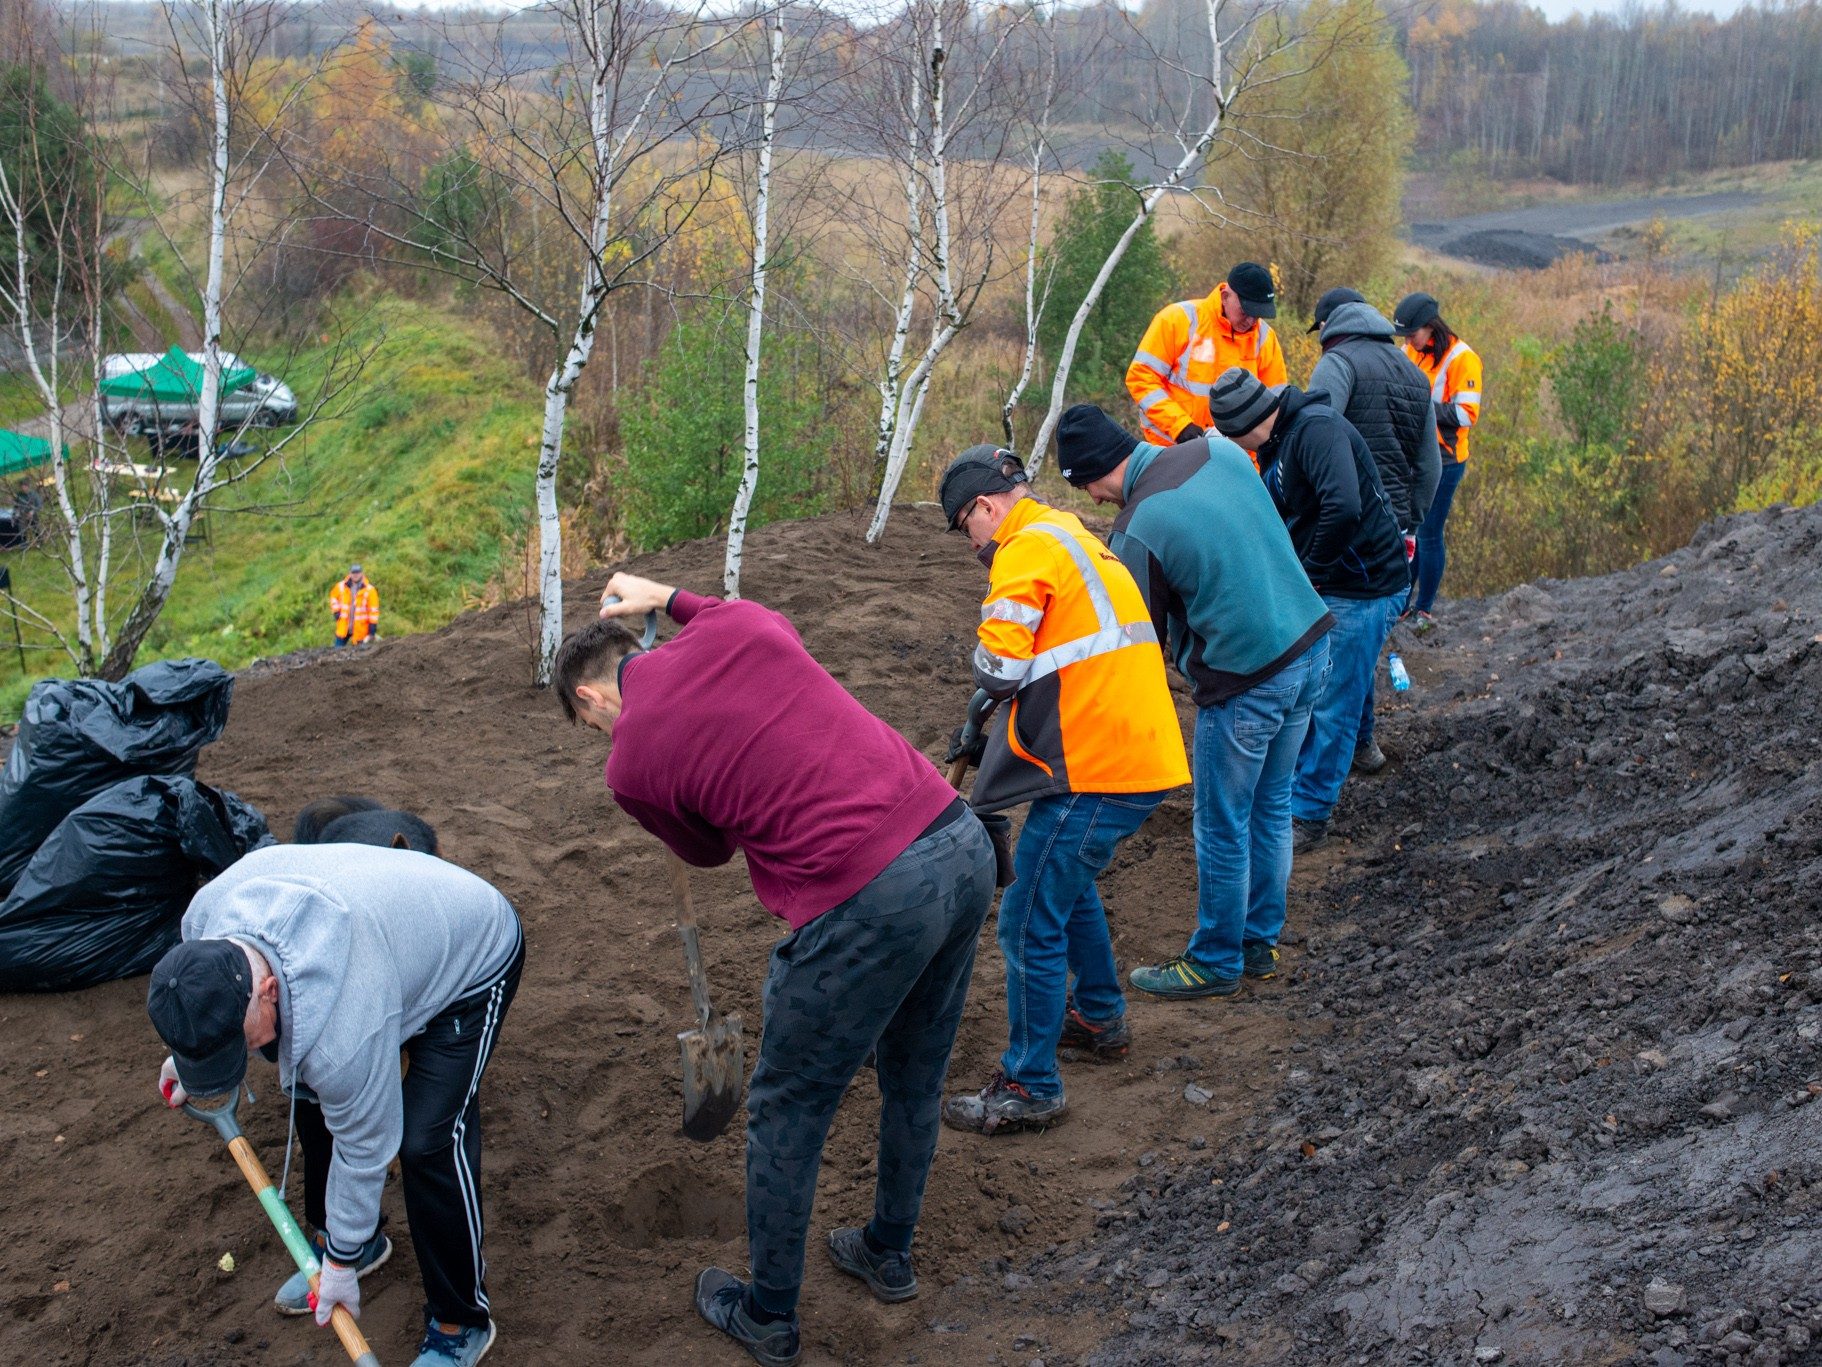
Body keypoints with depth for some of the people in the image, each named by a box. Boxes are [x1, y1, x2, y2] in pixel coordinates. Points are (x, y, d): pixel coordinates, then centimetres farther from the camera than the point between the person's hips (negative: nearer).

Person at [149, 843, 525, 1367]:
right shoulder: (208, 915, -24)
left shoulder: (341, 1036, -42)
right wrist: (188, 1061, 11)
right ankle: (350, 1239, 34)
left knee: (426, 1139, -17)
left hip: (477, 957, -8)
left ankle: (460, 1323, 0)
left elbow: (363, 1148, -25)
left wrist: (342, 1264, -11)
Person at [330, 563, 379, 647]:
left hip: (360, 630, -3)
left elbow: (373, 610, -7)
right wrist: (336, 611, 7)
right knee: (338, 649, 6)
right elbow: (333, 596, 21)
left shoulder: (369, 590, -9)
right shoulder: (341, 586, 0)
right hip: (343, 627, 3)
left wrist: (372, 630, -9)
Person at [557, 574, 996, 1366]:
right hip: (963, 845, 7)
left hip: (867, 905, -7)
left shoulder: (631, 762, 0)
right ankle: (889, 1254, 50)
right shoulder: (734, 625, 11)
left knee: (786, 1116, 17)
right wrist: (670, 599, 45)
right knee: (915, 1078, 28)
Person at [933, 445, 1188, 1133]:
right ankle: (1100, 1018, 44)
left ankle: (1030, 1088, 7)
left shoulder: (1028, 548, -11)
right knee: (1070, 885, 30)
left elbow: (999, 669, -20)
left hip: (1094, 772, -10)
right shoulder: (1076, 537, 21)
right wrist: (989, 736, 21)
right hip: (1145, 757, 10)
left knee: (1031, 928, -1)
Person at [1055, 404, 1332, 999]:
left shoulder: (1136, 530, -18)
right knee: (1271, 807, 21)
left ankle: (1216, 962, 25)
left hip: (1246, 682, -8)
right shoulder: (1220, 450, 0)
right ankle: (1261, 942, 35)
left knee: (1222, 830, 10)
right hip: (1311, 648, 8)